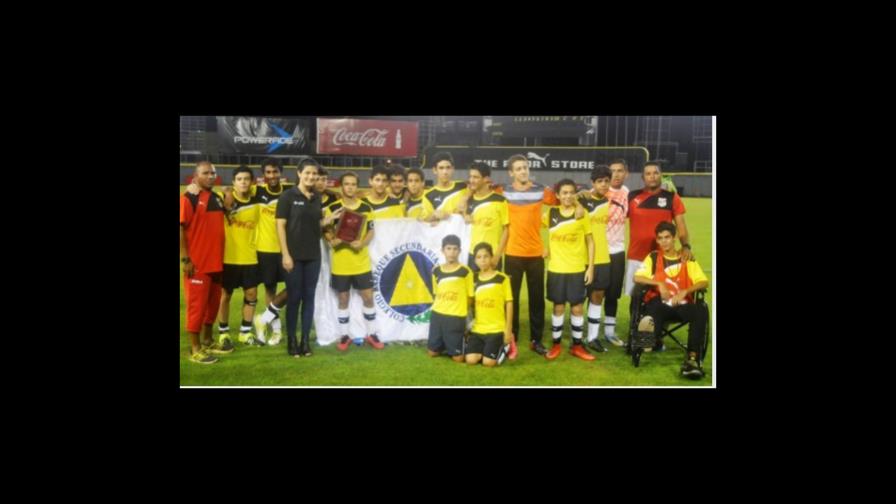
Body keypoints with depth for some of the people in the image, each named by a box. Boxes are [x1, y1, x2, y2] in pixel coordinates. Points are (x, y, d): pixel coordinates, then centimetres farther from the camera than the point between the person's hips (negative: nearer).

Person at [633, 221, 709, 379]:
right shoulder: (653, 257, 16)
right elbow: (637, 277, 2)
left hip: (682, 304, 1)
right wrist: (659, 283, -11)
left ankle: (692, 358, -38)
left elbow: (703, 282, 3)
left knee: (701, 310, -34)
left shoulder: (687, 259, 16)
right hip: (659, 304, -1)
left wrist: (685, 291, -14)